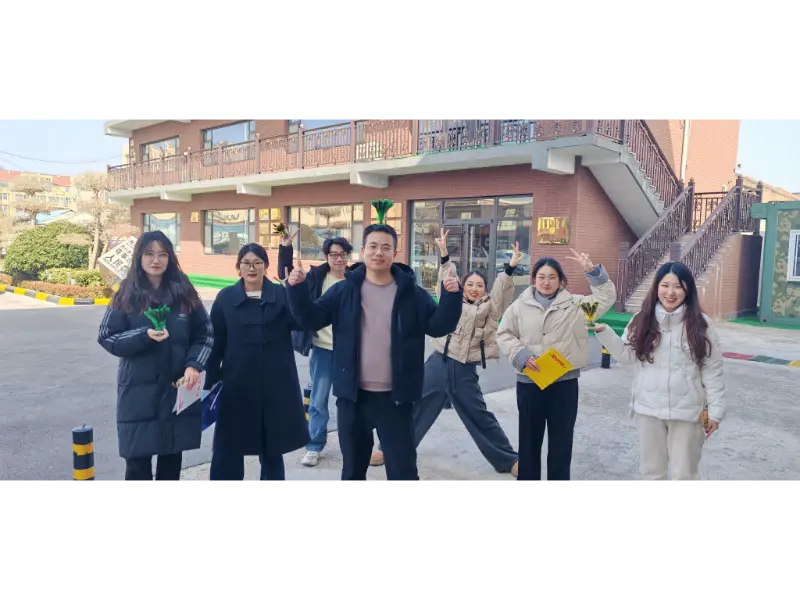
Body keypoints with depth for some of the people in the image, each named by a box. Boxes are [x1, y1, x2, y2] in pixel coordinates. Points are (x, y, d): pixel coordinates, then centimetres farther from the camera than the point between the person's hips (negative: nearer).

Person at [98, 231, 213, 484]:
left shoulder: (184, 292, 2)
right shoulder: (127, 295, 0)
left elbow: (205, 333, 4)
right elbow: (107, 337, -2)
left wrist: (194, 365, -11)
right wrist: (144, 336, -18)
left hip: (178, 389, 1)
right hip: (138, 391, -1)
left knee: (172, 456, 13)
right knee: (137, 459, 2)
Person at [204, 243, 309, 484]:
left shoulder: (281, 294, 2)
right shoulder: (226, 298, 2)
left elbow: (301, 322, -15)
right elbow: (216, 343, 3)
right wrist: (210, 382, 0)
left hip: (275, 382, 0)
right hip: (237, 383, 0)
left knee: (272, 447, 14)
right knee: (228, 447, 5)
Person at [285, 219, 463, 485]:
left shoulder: (412, 293, -2)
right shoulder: (345, 290, 0)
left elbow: (438, 326, -6)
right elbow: (311, 319, -1)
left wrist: (451, 297, -22)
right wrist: (297, 288, -17)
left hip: (395, 396, -1)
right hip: (353, 394, 1)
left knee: (403, 468, 10)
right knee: (353, 467, 19)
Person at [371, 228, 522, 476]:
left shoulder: (488, 307, 6)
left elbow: (501, 288, -6)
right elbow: (447, 280, 2)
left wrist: (510, 268, -19)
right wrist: (445, 255, -11)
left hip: (465, 371, -1)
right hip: (438, 364, 1)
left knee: (481, 418, 6)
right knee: (416, 408, 8)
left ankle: (509, 460, 21)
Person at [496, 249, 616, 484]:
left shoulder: (574, 304, 3)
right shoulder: (520, 305, 2)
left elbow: (606, 298, -1)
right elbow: (504, 334, 4)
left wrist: (591, 270, -13)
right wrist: (522, 355, -12)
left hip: (564, 382, 0)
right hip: (529, 383, 0)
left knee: (561, 440, 11)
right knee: (529, 438, 14)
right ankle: (527, 479, 30)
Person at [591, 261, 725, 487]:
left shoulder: (701, 325, -7)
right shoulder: (642, 321, -1)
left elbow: (712, 372, -5)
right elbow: (627, 356, 4)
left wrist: (715, 411, -5)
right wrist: (603, 332, -7)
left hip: (686, 411, -2)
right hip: (648, 409, 2)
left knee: (684, 474, 13)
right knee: (651, 470, 18)